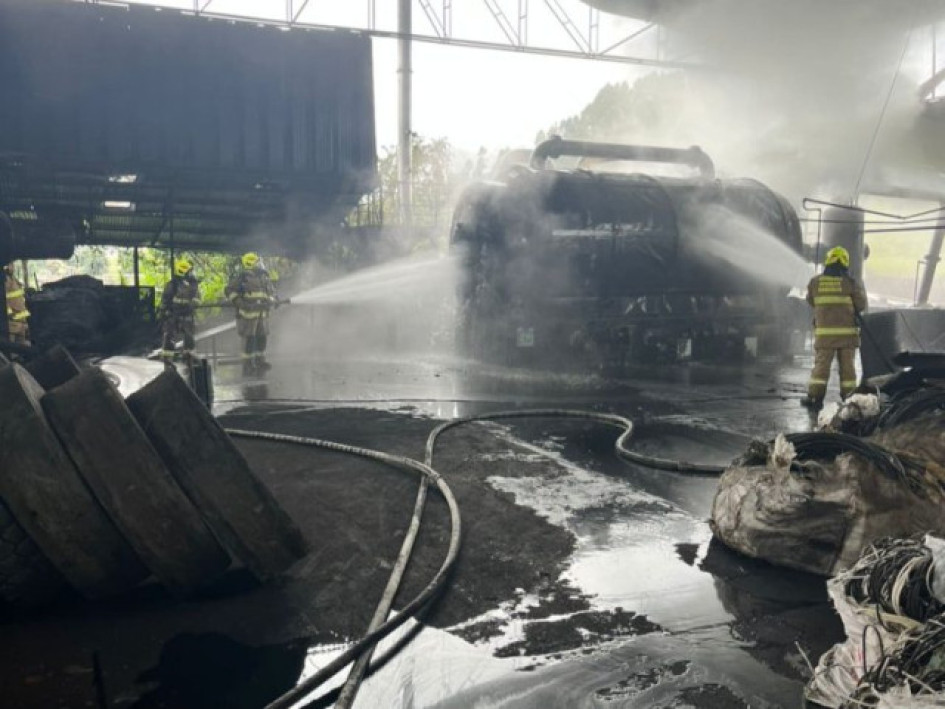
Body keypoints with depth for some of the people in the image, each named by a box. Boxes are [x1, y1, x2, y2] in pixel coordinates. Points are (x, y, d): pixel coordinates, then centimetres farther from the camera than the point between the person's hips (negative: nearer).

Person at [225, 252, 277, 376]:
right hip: (248, 314, -6)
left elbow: (272, 292, 20)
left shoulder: (265, 277, 12)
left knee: (262, 338, 6)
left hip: (262, 313, 6)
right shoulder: (241, 277, -6)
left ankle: (260, 362, 17)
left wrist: (270, 301, 1)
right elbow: (229, 291, -4)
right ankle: (247, 365, 3)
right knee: (249, 339, -5)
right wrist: (238, 302, -16)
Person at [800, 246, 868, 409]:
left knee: (821, 364, 5)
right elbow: (861, 305, -1)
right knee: (847, 365, 7)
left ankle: (815, 396, 2)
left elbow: (811, 301, 14)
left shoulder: (815, 282, 1)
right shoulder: (850, 282, -4)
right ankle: (848, 398, 11)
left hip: (824, 331, 0)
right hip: (847, 332, 0)